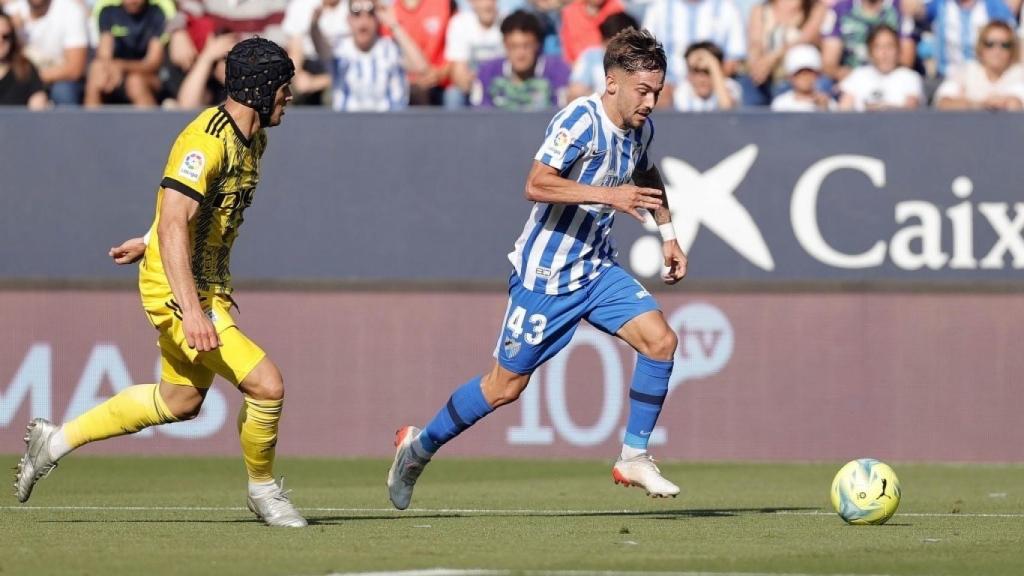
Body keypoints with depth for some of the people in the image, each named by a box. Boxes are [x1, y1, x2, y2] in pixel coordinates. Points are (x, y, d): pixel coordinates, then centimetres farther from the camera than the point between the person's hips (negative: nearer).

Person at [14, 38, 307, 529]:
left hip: (209, 285, 10)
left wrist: (150, 243, 30)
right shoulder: (207, 140, -23)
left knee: (181, 402, 20)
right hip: (180, 289, -10)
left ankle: (56, 440, 30)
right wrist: (192, 310, -37)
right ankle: (262, 491, 7)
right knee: (266, 385, -16)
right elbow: (174, 224, -30)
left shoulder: (252, 140, 8)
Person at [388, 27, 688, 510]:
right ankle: (419, 445, 23)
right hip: (545, 272, -7)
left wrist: (667, 233, 21)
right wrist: (608, 195, -37)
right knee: (507, 384, 2)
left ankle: (633, 457, -1)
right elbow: (536, 185, -32)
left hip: (597, 267, 7)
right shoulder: (581, 119, -22)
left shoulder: (640, 127, 3)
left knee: (660, 340, -13)